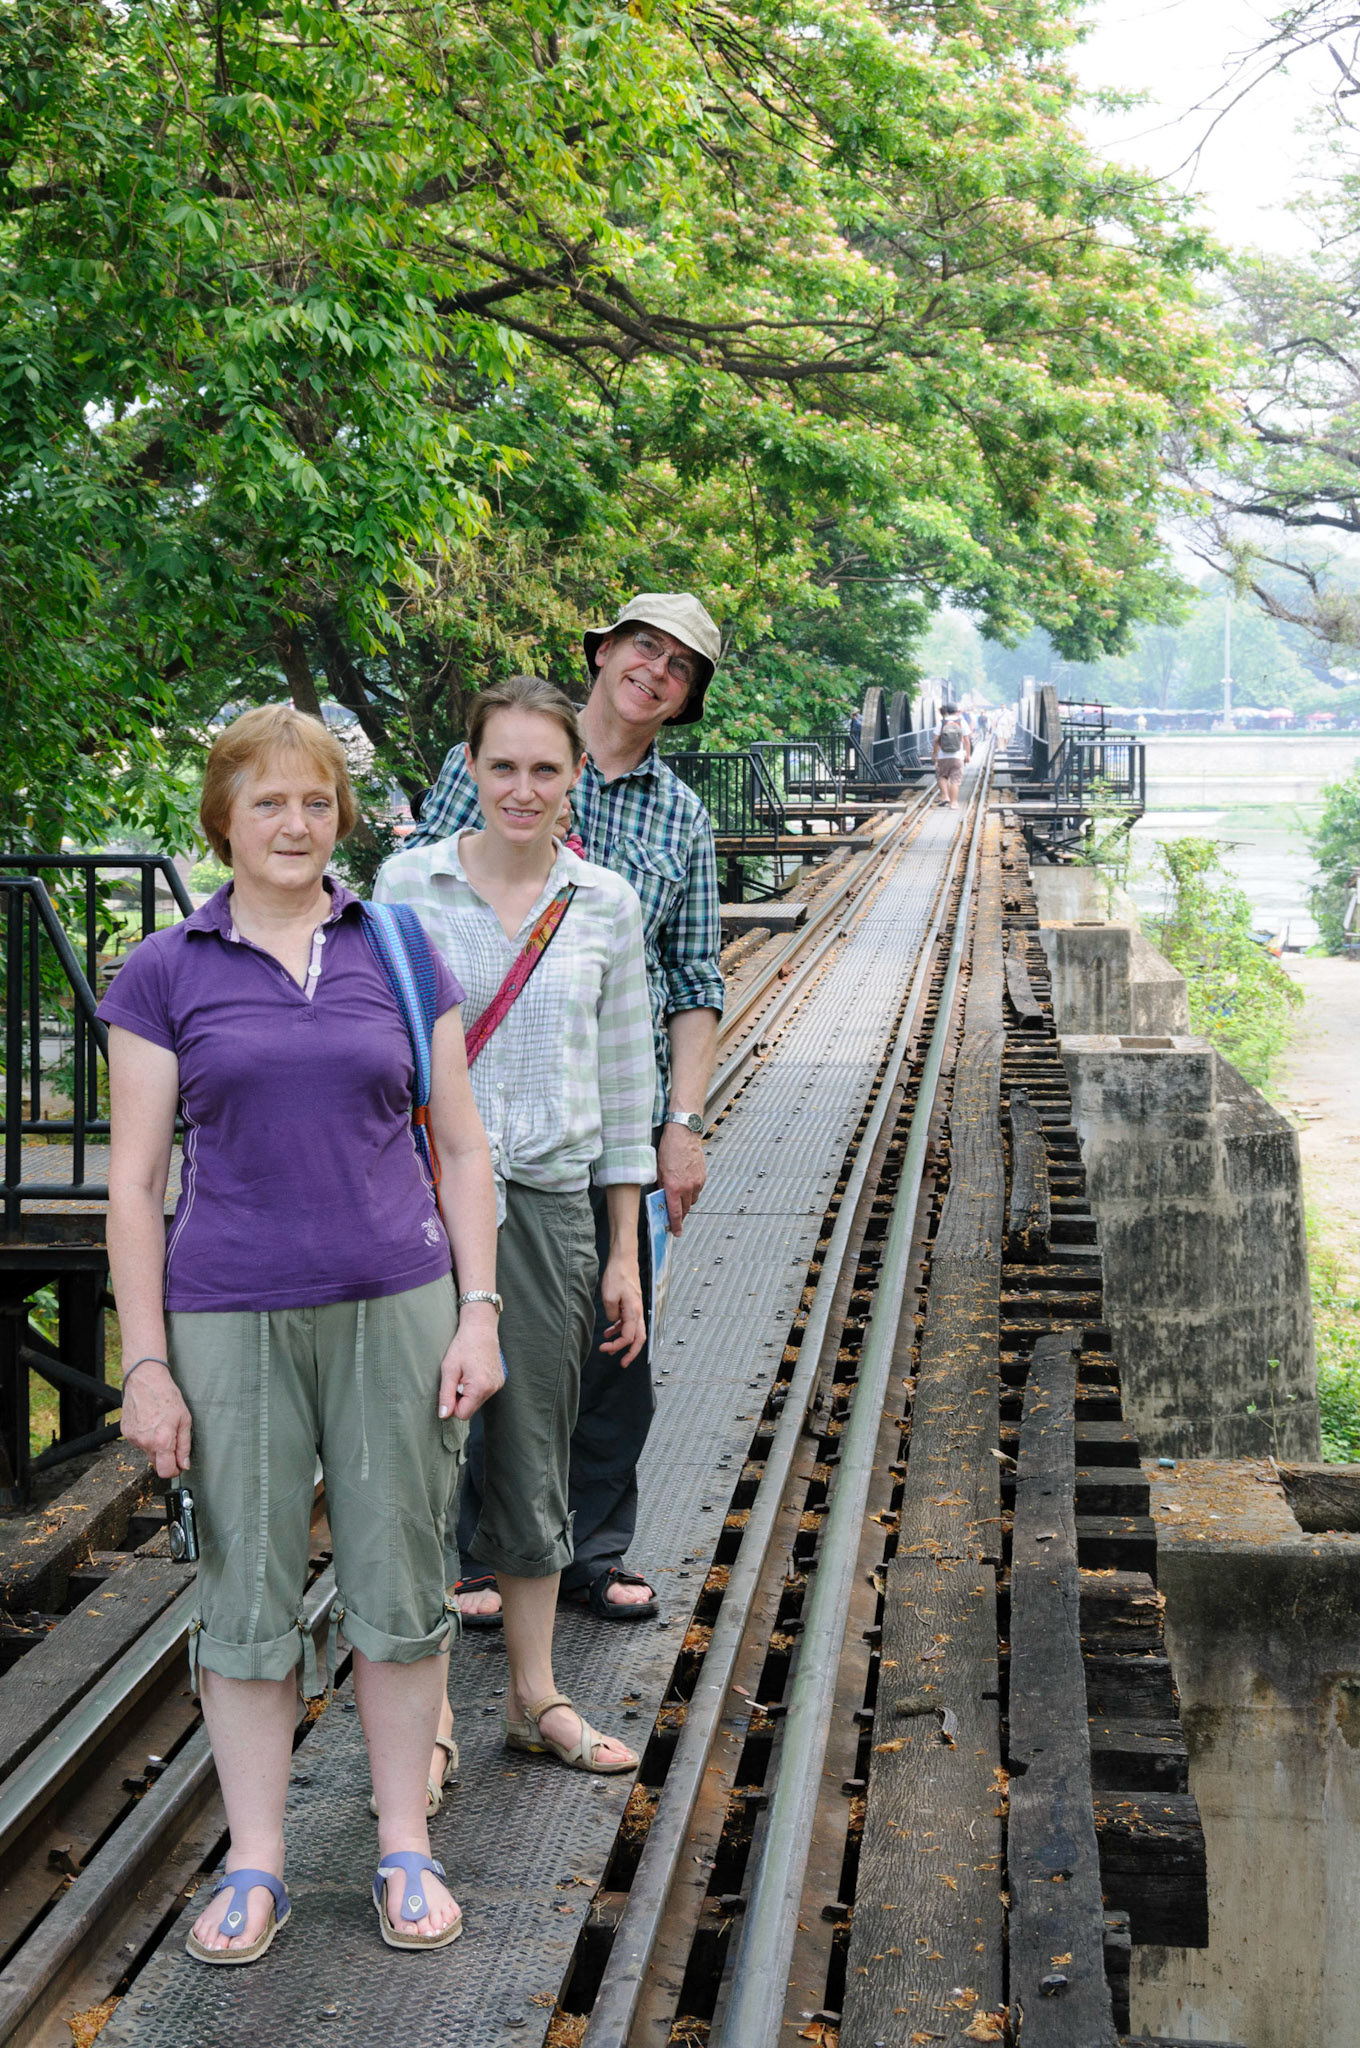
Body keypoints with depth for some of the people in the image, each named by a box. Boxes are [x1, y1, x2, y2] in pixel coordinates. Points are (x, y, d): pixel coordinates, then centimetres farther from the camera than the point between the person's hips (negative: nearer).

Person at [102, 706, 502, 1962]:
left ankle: (406, 1848, 23)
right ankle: (255, 1866, 21)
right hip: (229, 1326, -1)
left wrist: (478, 1314, 0)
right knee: (248, 1597, 6)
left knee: (399, 1585, 7)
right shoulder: (166, 975, 1)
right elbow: (134, 1183, 0)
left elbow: (462, 1149, 7)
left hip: (395, 1314, 1)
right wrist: (146, 1365, -4)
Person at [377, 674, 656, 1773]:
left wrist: (625, 1253, 6)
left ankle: (536, 1696, 27)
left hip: (551, 1203, 2)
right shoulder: (409, 885, -2)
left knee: (534, 1455, 11)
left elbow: (624, 1083, 7)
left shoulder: (606, 903, 4)